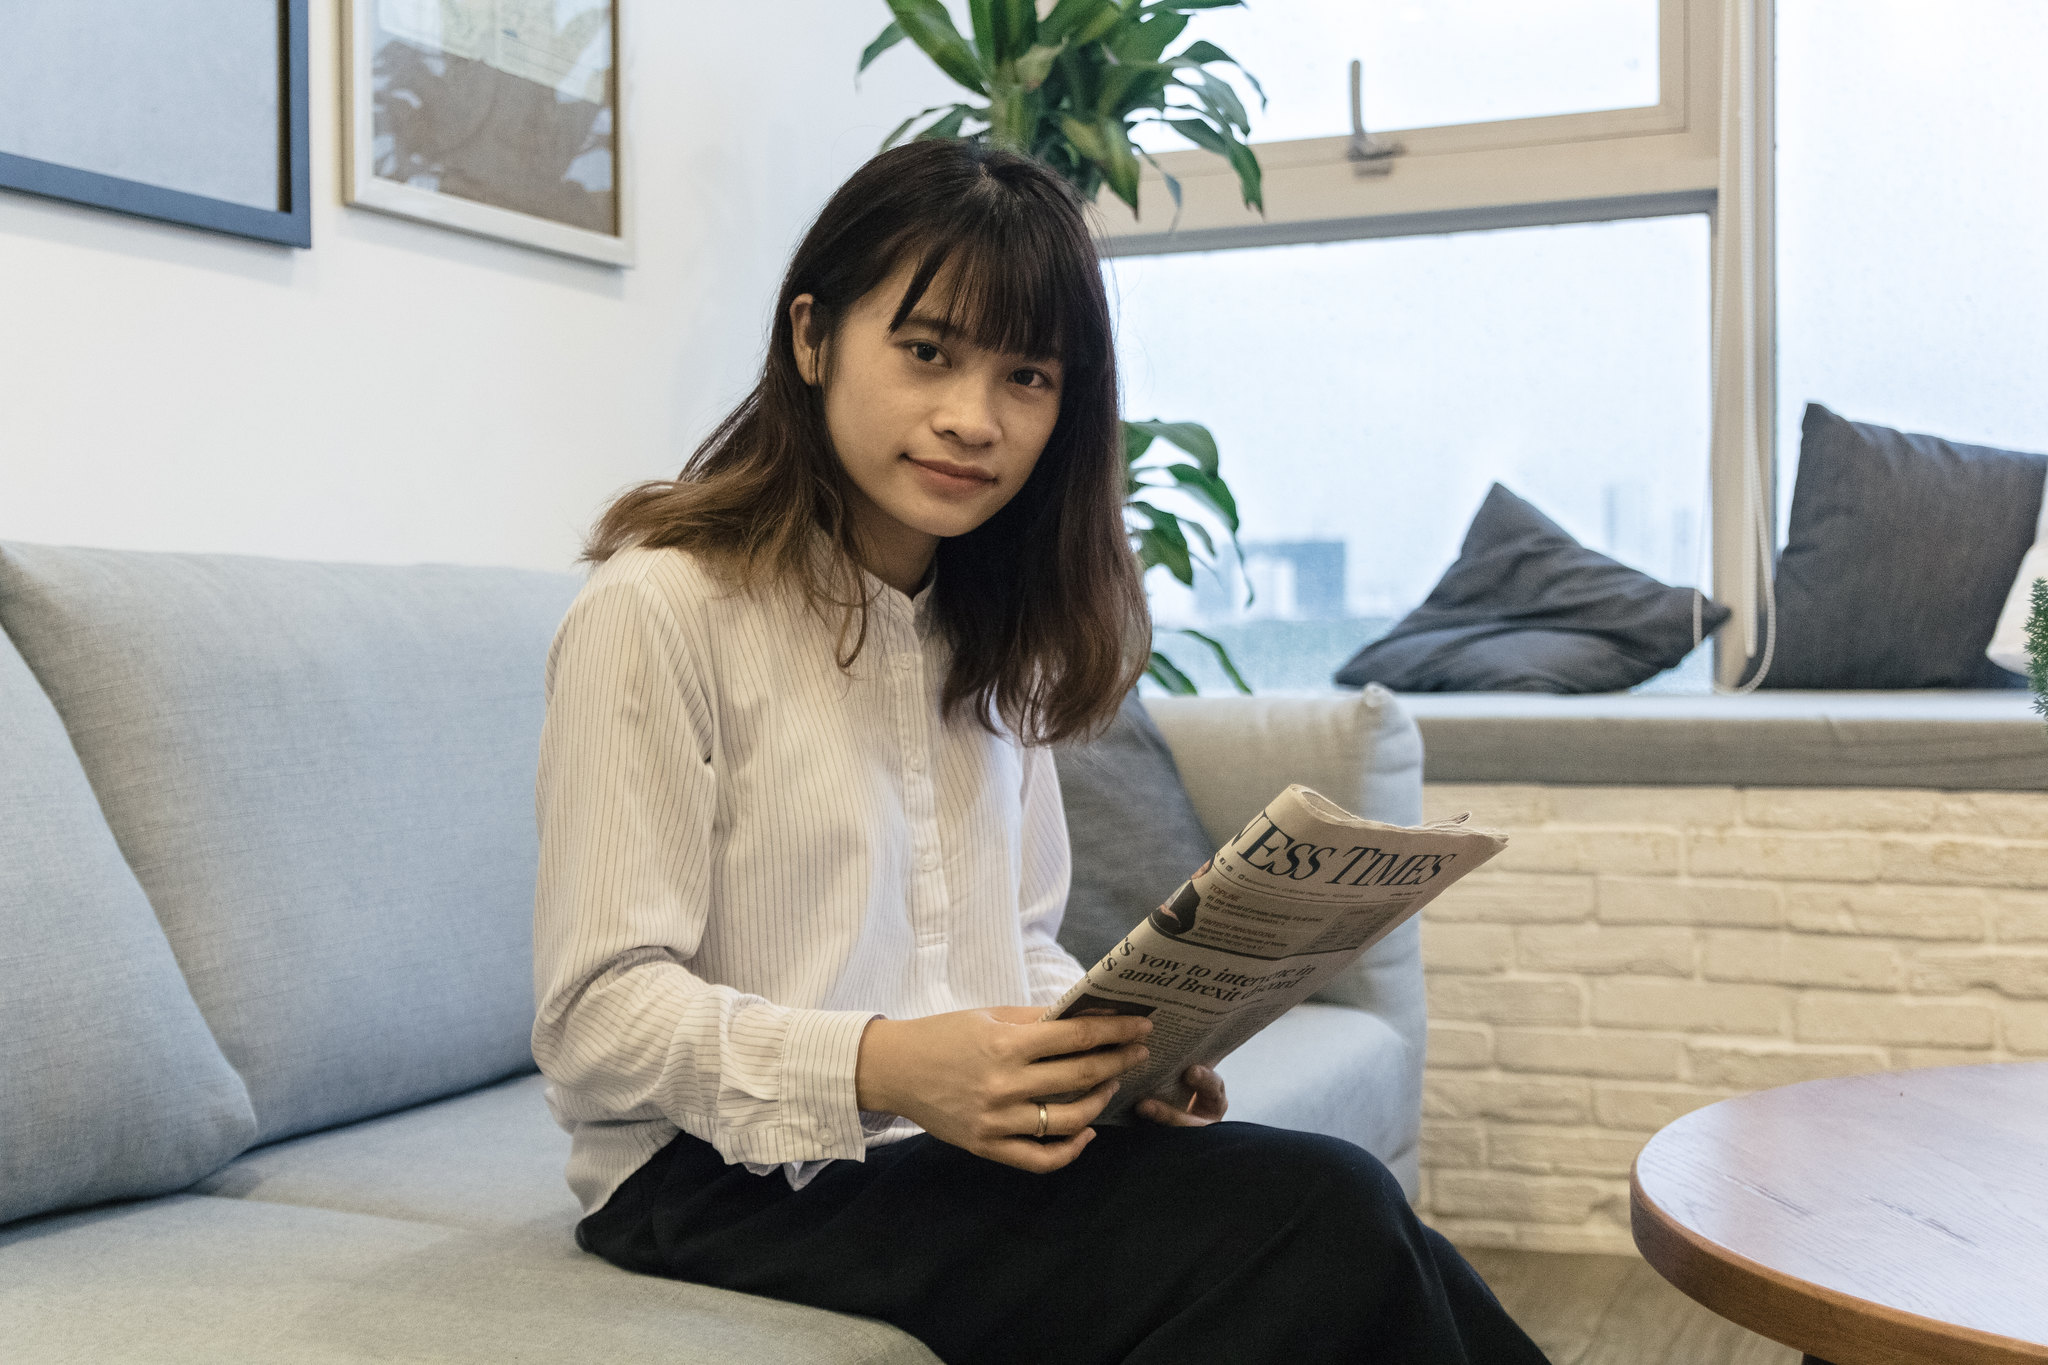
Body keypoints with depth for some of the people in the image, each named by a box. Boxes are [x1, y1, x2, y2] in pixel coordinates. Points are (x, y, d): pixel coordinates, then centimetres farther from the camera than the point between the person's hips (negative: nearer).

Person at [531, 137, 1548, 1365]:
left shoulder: (996, 637, 16)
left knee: (1347, 1213, -24)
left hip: (973, 1138, 7)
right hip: (743, 1175, -6)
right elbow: (597, 1013, -12)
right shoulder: (656, 612, -8)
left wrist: (1109, 1046, -4)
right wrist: (885, 1068, -26)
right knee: (1325, 1222, -26)